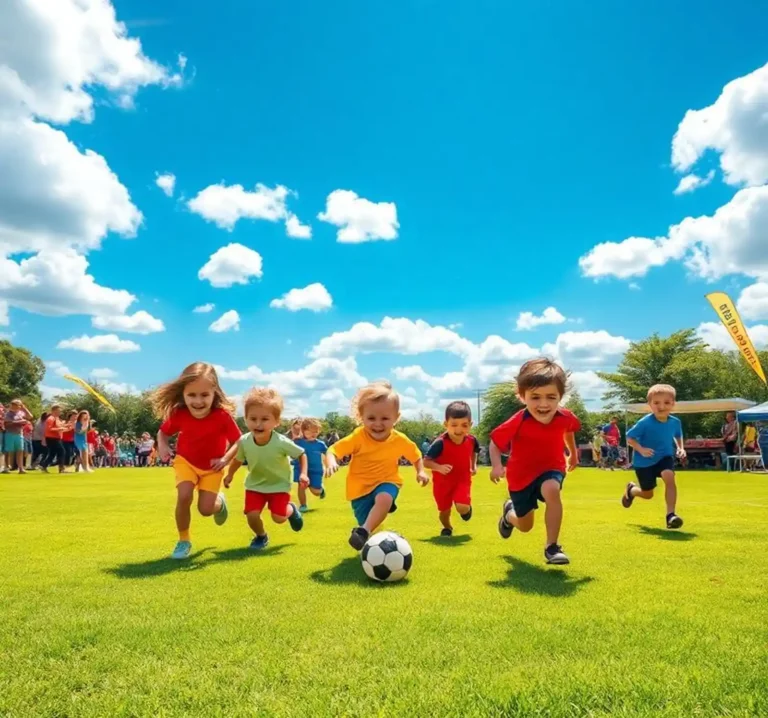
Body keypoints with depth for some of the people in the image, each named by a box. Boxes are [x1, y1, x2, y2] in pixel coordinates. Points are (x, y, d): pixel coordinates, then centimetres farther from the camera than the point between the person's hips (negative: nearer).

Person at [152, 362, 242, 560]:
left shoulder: (223, 415, -30)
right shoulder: (178, 414, -23)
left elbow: (238, 442, -19)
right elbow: (163, 432, -3)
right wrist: (162, 446, -23)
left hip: (212, 467, -1)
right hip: (186, 461, 1)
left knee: (206, 509, -8)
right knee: (184, 497, -21)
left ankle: (220, 502, 32)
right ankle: (184, 541, 4)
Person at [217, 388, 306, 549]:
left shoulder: (282, 442, -30)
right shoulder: (244, 441, -22)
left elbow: (301, 454, -13)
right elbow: (238, 459, 1)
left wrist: (303, 473, -23)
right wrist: (229, 475, 7)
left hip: (279, 485, -2)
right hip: (255, 485, 2)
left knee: (279, 517, -9)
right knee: (251, 515, -13)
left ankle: (291, 509, 29)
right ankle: (261, 536, 22)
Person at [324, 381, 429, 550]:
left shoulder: (400, 440, -11)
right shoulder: (358, 437, -20)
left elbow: (415, 455, 9)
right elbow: (334, 450, -21)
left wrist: (421, 471, -5)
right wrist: (331, 462, -43)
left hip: (386, 482, 0)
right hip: (361, 487, 0)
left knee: (384, 499, -35)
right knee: (370, 523, 0)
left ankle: (364, 532, -31)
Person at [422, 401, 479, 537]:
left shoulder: (471, 440, -13)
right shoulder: (440, 443, -27)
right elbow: (426, 461, -22)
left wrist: (474, 465, 2)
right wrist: (439, 468, -38)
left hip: (463, 479, 1)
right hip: (443, 481, -1)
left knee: (462, 507, -19)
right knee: (444, 510, 11)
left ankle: (468, 509, 20)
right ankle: (447, 527, 47)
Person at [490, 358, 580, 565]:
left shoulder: (565, 417, -19)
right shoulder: (518, 423, -31)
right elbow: (495, 442, -18)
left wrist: (573, 454, 19)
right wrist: (496, 466, -35)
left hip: (551, 468, 1)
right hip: (522, 475, -1)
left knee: (552, 491, -36)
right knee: (525, 526, 13)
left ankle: (552, 546, -21)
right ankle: (509, 512, 52)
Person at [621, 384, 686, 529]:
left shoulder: (675, 422, -11)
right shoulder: (645, 423, -26)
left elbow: (678, 436, 11)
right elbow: (629, 437, -16)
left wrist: (680, 448, -7)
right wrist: (641, 449, -31)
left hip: (664, 457, 3)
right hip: (644, 461, -3)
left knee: (669, 478, -30)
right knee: (648, 494, 10)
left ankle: (670, 514, -22)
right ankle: (631, 489, 47)